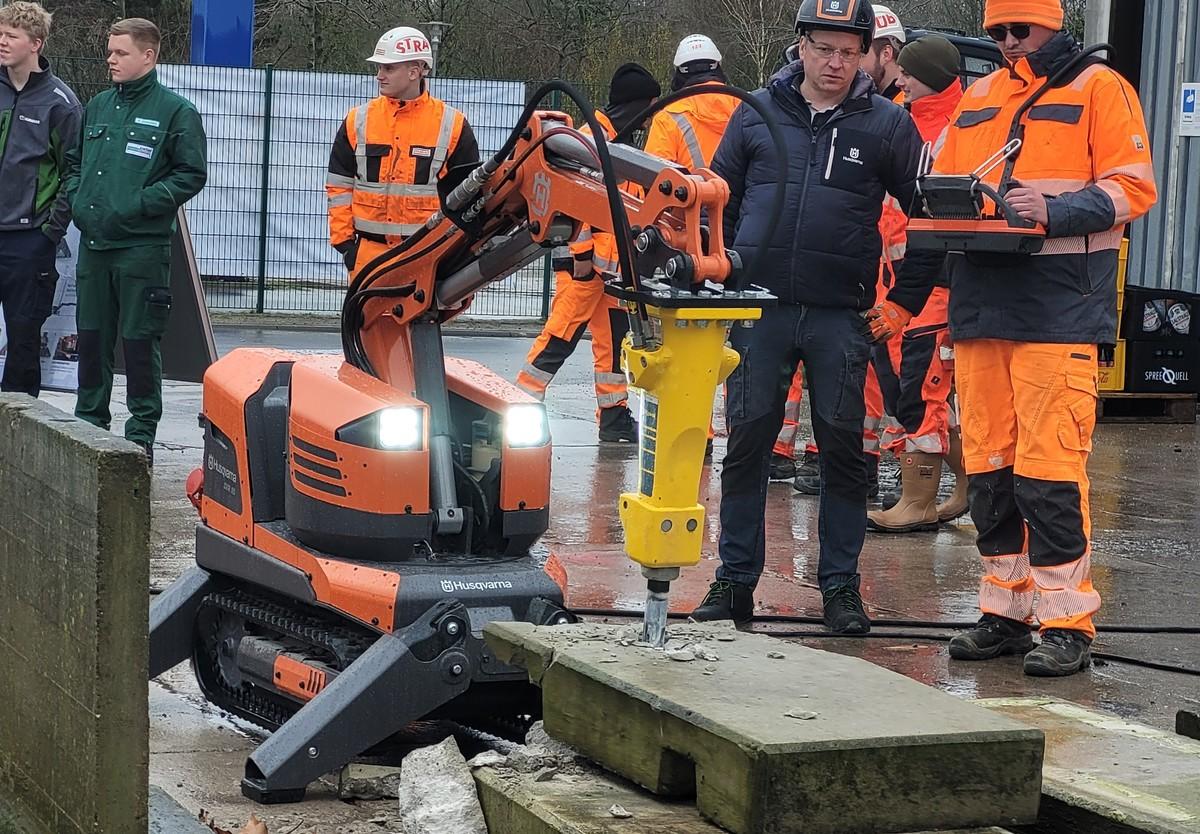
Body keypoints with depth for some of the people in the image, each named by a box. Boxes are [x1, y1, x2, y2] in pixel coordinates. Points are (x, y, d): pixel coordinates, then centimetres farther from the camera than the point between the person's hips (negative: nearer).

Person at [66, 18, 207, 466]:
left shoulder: (176, 111, -4)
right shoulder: (97, 107, 14)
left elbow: (192, 174, -8)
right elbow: (74, 161, 24)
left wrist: (139, 204, -15)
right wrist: (77, 198, 6)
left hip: (143, 247, -6)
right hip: (93, 244, 6)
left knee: (139, 341, -1)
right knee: (91, 338, 10)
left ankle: (142, 433, 7)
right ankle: (89, 423, 22)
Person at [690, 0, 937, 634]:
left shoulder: (887, 125, 3)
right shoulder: (758, 113, 8)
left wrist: (905, 300, 4)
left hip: (842, 317, -1)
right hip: (759, 310, 1)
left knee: (842, 448, 2)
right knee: (746, 443, 3)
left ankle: (840, 585, 11)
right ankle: (735, 580, 12)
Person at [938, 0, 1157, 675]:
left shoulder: (1096, 86, 2)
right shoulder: (977, 99, 20)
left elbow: (1132, 186, -5)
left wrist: (1055, 211, -19)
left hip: (1059, 309, -6)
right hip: (981, 305, 6)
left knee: (1050, 466, -10)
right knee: (989, 464, 8)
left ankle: (1069, 624, -4)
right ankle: (1006, 612, 17)